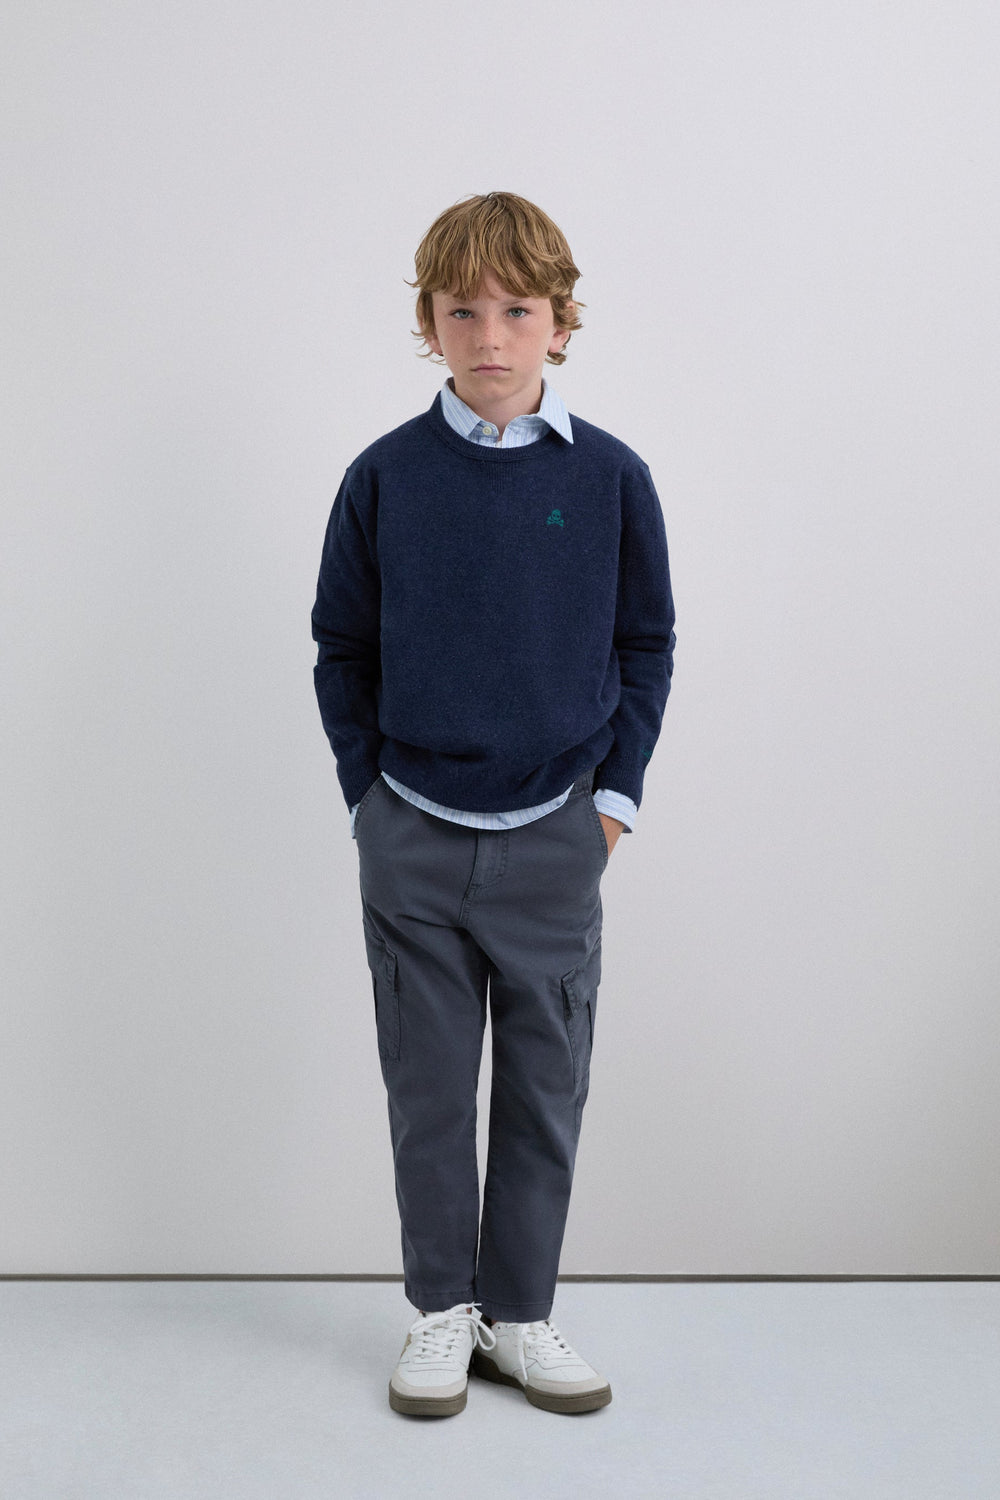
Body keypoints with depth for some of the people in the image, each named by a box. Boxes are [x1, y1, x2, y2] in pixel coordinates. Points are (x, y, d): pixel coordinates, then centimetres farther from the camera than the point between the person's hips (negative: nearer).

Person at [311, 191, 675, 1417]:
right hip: (412, 841, 0)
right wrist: (367, 788, 2)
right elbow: (341, 647, 7)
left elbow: (646, 646, 6)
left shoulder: (610, 478, -3)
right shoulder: (384, 477, -2)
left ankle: (519, 1314, 27)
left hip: (555, 838, 0)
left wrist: (615, 792, 1)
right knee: (428, 1090, 10)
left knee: (545, 1089, 10)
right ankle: (442, 1309, 28)